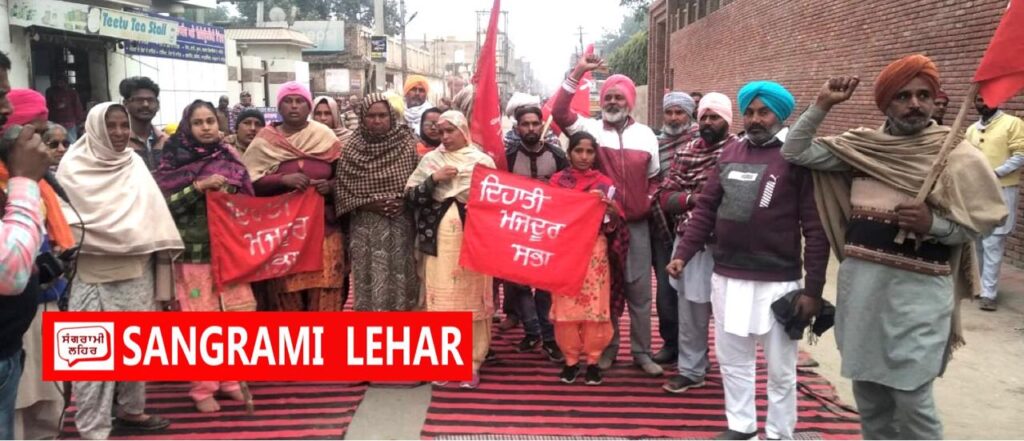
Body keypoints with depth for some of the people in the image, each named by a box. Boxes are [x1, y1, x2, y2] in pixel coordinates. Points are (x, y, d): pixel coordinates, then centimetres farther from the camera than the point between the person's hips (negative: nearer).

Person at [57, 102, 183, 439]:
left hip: (136, 269, 4)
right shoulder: (74, 168, -4)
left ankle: (130, 409, 30)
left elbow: (153, 214, 5)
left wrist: (162, 264, 1)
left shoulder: (135, 165, 8)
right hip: (93, 273, -4)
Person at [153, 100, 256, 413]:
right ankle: (203, 389, 13)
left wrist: (232, 191, -4)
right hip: (194, 251, -4)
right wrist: (200, 186, -17)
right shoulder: (175, 161, -2)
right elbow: (164, 204, -10)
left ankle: (229, 379, 21)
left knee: (240, 312, 5)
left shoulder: (228, 157, 9)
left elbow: (247, 198, 17)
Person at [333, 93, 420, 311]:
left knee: (400, 276, 6)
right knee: (371, 279, 2)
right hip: (366, 227, 0)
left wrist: (404, 202, -12)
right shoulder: (352, 150, -1)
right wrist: (369, 204, -11)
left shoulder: (407, 145, 0)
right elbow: (341, 189, 0)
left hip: (401, 225, 1)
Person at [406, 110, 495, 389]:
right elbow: (411, 195, 3)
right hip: (439, 237, 2)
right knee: (441, 297, 3)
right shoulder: (430, 160, 10)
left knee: (472, 296, -1)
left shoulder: (483, 160, 4)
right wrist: (434, 179, -9)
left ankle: (471, 363, 8)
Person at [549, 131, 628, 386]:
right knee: (565, 306, 2)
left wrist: (609, 206, -17)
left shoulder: (604, 183, 5)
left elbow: (613, 223, 2)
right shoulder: (557, 180, 5)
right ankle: (571, 359, 15)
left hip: (594, 251, 0)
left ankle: (593, 360, 13)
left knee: (595, 306, 0)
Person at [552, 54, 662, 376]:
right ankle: (607, 348, 23)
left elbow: (653, 178, 15)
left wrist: (648, 203, 2)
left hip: (636, 225, 2)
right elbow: (560, 114, -19)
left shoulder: (646, 135, 6)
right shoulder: (590, 128, -2)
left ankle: (642, 352, 19)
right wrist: (577, 74, -25)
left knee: (639, 290, 7)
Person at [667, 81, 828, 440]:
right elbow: (705, 208, 10)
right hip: (727, 277, 5)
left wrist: (813, 288, -12)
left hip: (778, 281, -5)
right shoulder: (730, 154, 8)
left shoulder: (798, 157, -7)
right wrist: (683, 254, 1)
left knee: (780, 368, 10)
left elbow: (816, 228, -9)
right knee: (733, 360, 17)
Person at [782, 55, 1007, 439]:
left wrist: (933, 224, -19)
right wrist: (822, 106, -4)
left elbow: (985, 219, -2)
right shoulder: (863, 146, 6)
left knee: (911, 398, -2)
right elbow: (795, 153, 4)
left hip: (917, 288, -4)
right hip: (860, 280, 4)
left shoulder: (957, 155, -4)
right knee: (867, 386, 15)